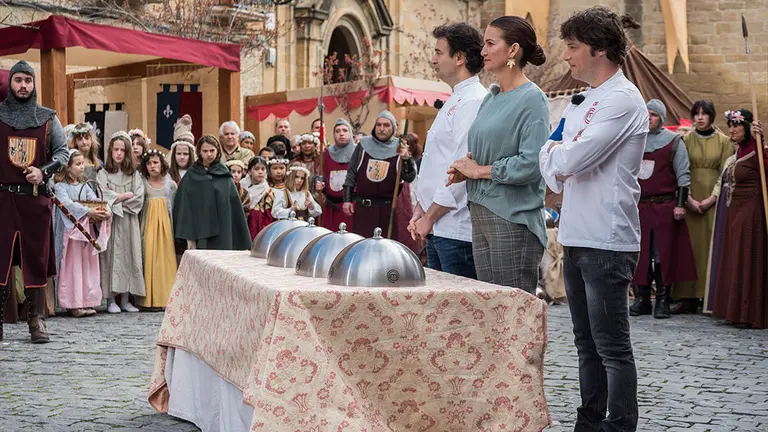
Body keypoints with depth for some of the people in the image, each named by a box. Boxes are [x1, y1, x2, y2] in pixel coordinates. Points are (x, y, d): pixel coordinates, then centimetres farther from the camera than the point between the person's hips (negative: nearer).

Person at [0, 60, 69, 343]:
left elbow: (63, 152, 7)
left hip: (36, 199, 1)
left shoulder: (48, 118, 8)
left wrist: (44, 171, -10)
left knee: (36, 259, 4)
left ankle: (37, 321, 11)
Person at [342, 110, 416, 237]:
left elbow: (409, 178, -5)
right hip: (362, 208, 1)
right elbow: (351, 174, 10)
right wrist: (347, 199, 6)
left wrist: (406, 159, -23)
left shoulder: (399, 149, 2)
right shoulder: (364, 145, 6)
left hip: (388, 209, -1)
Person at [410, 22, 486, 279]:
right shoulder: (454, 102, 19)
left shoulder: (474, 102, -13)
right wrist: (420, 210, 13)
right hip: (436, 229, 10)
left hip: (458, 230, -10)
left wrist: (429, 217, -13)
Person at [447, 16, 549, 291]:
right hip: (480, 214, 8)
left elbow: (531, 163, -20)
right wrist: (464, 170, 1)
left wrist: (479, 171, -10)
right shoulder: (491, 97, 14)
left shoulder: (531, 99, -10)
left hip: (513, 219, -8)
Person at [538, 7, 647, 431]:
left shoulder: (622, 100, -12)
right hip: (576, 239, 9)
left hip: (607, 244, -9)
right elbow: (553, 172, 17)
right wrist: (556, 155, -4)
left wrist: (552, 153, 0)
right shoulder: (583, 102, 17)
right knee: (587, 344, 15)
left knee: (612, 347, -3)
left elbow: (570, 161, -21)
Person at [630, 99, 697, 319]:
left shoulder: (673, 141, 3)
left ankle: (662, 301, 2)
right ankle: (642, 299, 10)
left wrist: (680, 204, -6)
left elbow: (683, 175, 1)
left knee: (663, 253, -3)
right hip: (639, 207, 3)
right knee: (641, 254, 3)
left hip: (665, 208, -3)